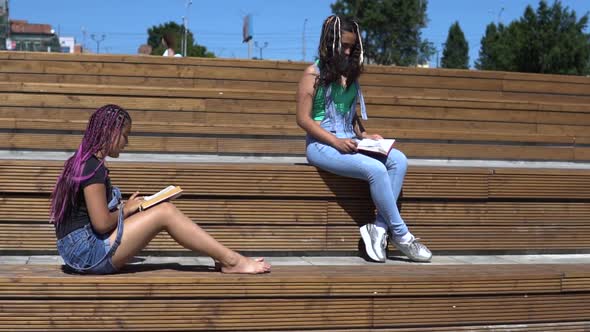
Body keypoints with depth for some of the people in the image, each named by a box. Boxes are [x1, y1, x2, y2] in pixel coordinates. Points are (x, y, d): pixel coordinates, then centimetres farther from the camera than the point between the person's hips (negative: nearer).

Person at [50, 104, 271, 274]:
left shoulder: (82, 163, 15)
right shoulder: (94, 168, -16)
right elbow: (102, 223, -21)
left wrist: (124, 208, 6)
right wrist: (126, 210, -4)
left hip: (80, 250, 10)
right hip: (88, 250, -10)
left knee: (163, 210, 9)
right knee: (165, 212, -13)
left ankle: (223, 257, 7)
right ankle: (232, 261, -9)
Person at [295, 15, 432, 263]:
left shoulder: (350, 74, 16)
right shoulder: (314, 74, -3)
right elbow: (303, 119, -9)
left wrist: (364, 136, 4)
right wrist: (335, 141, -18)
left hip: (348, 143, 7)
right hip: (322, 145, -7)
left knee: (398, 160, -18)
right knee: (375, 169, -29)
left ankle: (379, 228, -21)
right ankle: (400, 234, -16)